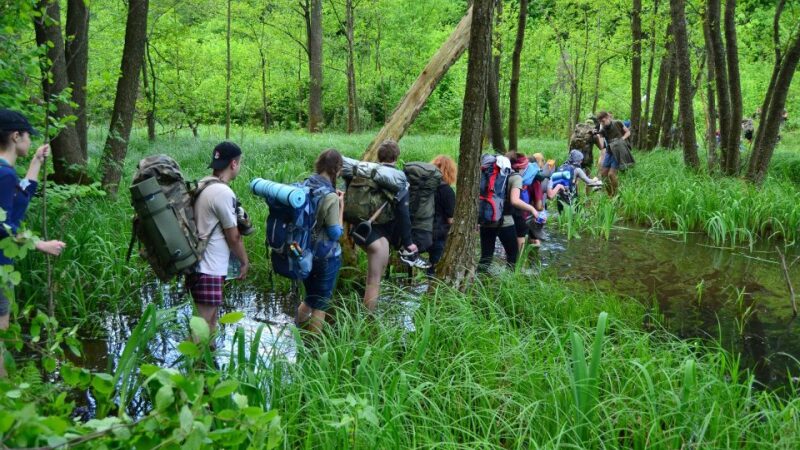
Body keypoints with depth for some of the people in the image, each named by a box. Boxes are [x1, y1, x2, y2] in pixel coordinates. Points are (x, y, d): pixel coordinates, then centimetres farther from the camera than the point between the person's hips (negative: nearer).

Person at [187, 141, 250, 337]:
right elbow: (233, 237, -12)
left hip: (199, 264, 10)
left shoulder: (201, 186, 9)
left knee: (210, 322, 19)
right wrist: (245, 261, 3)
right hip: (209, 271, -10)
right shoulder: (223, 192, -19)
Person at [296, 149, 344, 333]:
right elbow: (335, 234, -16)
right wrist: (341, 206, -10)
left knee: (310, 298, 27)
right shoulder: (331, 197, -23)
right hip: (326, 257, -7)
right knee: (321, 304, 12)